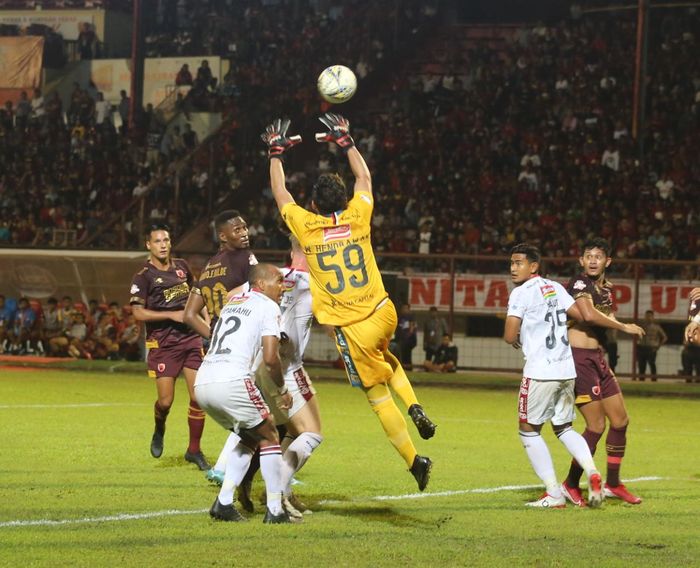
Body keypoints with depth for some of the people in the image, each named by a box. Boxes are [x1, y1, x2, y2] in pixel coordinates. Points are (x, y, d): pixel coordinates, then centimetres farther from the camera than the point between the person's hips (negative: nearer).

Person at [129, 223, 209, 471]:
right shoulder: (143, 277, -6)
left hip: (191, 338, 4)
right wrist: (172, 315, -16)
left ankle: (194, 450, 11)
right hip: (163, 344, -4)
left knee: (198, 397, -3)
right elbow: (138, 313, -13)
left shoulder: (181, 266, 10)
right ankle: (159, 432, 28)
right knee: (166, 400, -7)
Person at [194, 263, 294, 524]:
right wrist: (283, 389, 9)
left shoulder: (232, 303, 27)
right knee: (270, 438, 8)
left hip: (202, 384, 7)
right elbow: (270, 358, -5)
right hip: (231, 382, -7)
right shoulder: (268, 307, 3)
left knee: (250, 439, 23)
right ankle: (275, 510, 3)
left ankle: (224, 503, 13)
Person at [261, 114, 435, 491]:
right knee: (383, 358, 35)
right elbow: (364, 177, 16)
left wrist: (276, 152, 22)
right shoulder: (357, 217, -4)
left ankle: (413, 460, 1)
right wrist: (344, 141, 26)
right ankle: (414, 407, 13)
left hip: (350, 329, -3)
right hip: (383, 314, 3)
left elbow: (279, 191, 9)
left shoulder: (306, 227, -8)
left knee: (378, 397, 5)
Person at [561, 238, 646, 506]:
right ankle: (570, 486, 4)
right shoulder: (580, 283, -13)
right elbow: (588, 314, -30)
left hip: (596, 358, 9)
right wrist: (624, 327, -22)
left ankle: (613, 484, 24)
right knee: (596, 426, -9)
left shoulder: (605, 287, 15)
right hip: (579, 359, -9)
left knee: (620, 420, 12)